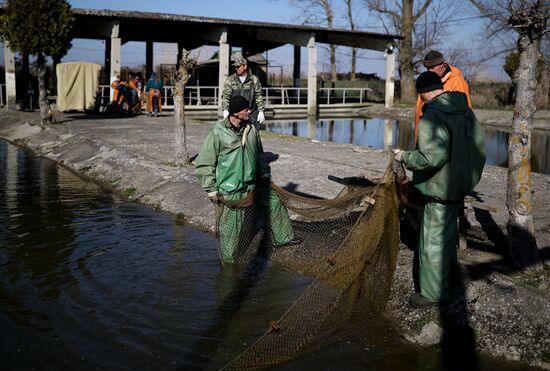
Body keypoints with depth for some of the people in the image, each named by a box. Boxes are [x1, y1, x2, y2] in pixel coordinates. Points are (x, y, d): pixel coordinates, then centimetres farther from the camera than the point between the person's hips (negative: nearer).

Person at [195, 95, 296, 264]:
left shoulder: (251, 129, 2)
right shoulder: (218, 133, -15)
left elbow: (259, 153, 20)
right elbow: (203, 163, -9)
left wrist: (264, 172, 14)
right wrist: (211, 188, -11)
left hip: (254, 182, 7)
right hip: (231, 188, -6)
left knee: (274, 203, 16)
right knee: (232, 225, 1)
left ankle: (283, 237, 36)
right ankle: (228, 259, 20)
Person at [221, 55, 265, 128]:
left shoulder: (254, 80, 4)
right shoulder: (230, 80, 3)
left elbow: (259, 96, 5)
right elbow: (225, 96, -1)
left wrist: (261, 111, -1)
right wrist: (225, 110, -14)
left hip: (251, 114, 0)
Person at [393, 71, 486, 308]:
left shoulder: (433, 116, -23)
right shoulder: (465, 111, 6)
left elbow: (431, 157, -31)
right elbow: (479, 145, 13)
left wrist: (404, 157, -15)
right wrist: (471, 174, 25)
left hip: (441, 186, -9)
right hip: (461, 183, 9)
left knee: (433, 239, 0)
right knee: (449, 225, 29)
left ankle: (433, 293, 8)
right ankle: (449, 262, 50)